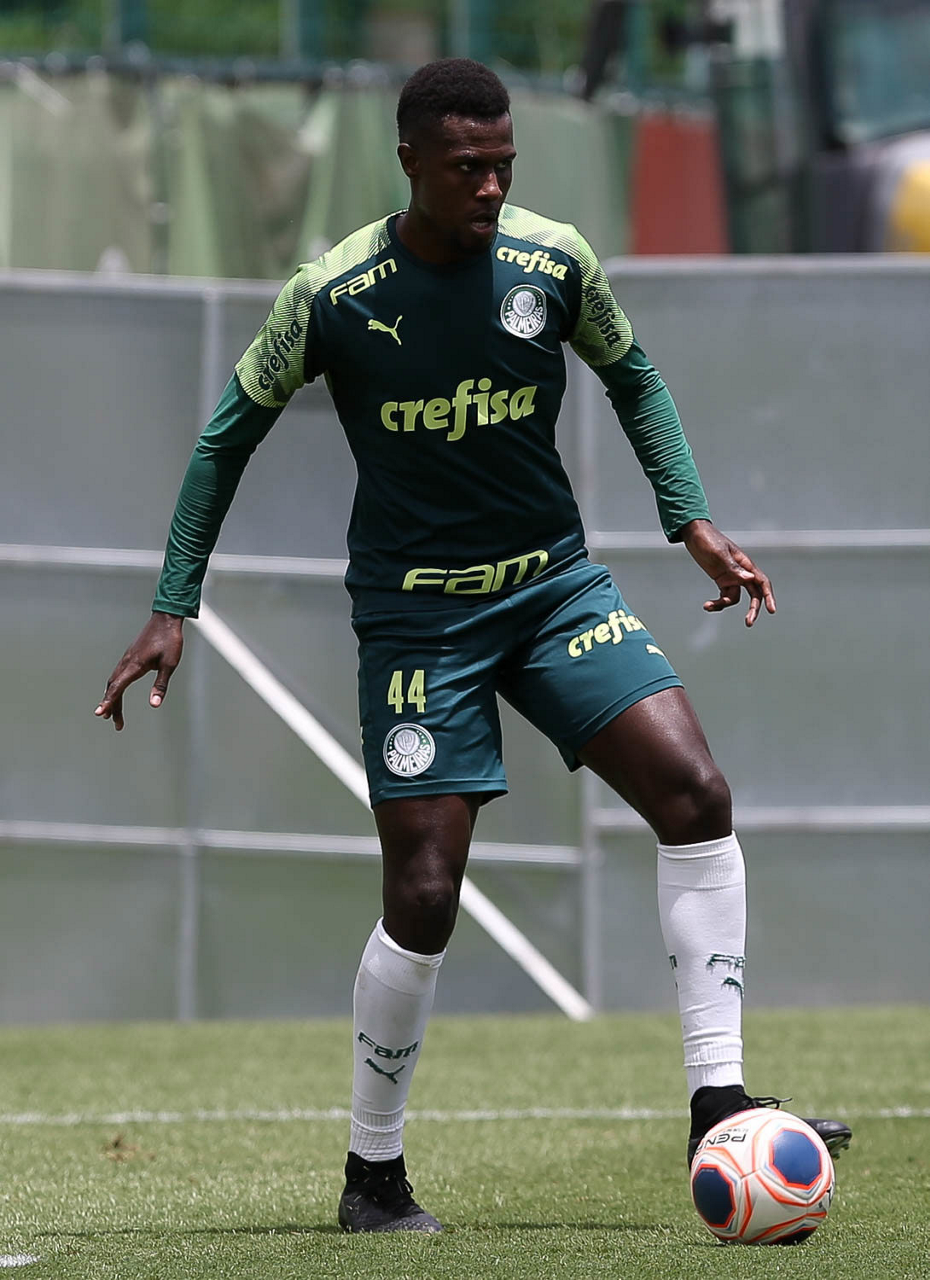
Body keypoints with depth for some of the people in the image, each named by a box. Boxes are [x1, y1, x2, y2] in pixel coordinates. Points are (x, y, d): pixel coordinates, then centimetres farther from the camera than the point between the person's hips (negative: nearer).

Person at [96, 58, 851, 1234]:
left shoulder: (554, 262, -5)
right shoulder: (335, 295, -13)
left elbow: (633, 378, 14)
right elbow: (233, 430, 1)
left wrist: (692, 523, 3)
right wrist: (173, 608, 0)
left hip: (554, 583, 3)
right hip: (416, 613, -3)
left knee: (695, 794, -17)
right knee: (424, 896, -8)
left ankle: (717, 1105, -13)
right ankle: (372, 1177, 11)